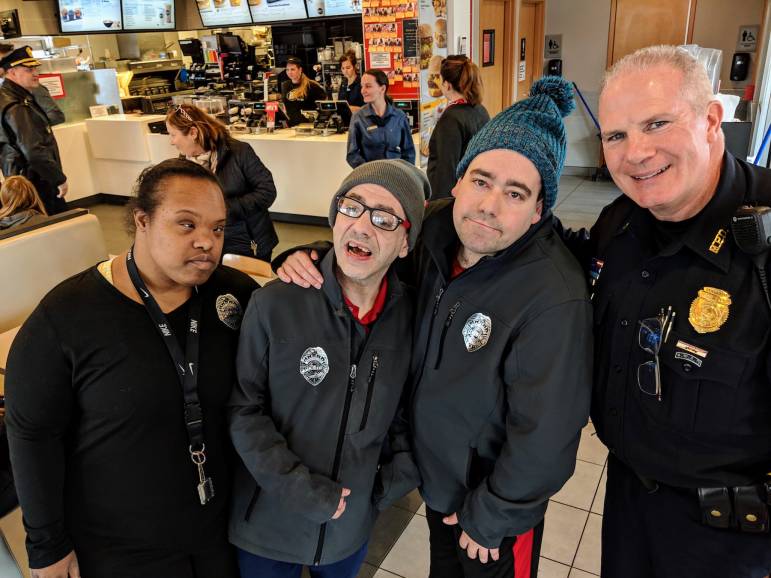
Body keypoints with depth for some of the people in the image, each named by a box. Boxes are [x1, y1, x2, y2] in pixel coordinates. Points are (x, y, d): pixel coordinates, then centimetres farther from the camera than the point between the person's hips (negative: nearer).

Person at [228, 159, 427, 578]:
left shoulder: (409, 315, -10)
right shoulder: (275, 304, -20)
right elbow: (243, 408, -13)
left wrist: (401, 471, -4)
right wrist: (295, 487, -17)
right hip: (268, 528, -2)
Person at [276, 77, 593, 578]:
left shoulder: (554, 300, -34)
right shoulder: (433, 228, -16)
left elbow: (545, 440, -27)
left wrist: (490, 518, -13)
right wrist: (308, 257, -18)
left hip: (497, 499, -5)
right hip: (432, 471, 5)